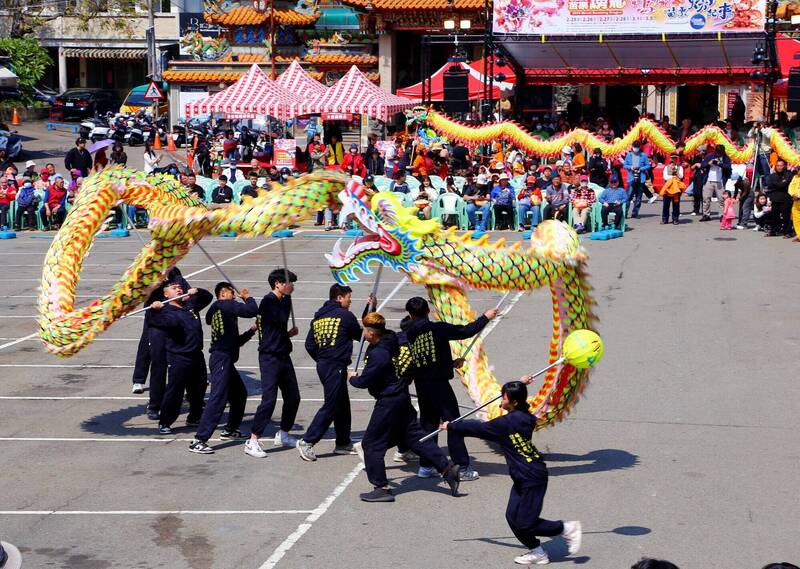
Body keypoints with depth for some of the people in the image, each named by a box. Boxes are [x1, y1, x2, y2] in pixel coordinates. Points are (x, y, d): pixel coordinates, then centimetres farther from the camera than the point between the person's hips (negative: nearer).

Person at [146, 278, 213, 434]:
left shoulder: (191, 304, 12)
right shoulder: (167, 311, -10)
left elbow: (208, 297, 25)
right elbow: (170, 322, -33)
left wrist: (197, 292, 5)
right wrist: (154, 311, -49)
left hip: (197, 355, 7)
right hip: (178, 358, -7)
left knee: (198, 390, 16)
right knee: (174, 392, -9)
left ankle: (194, 418, 33)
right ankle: (164, 423, 1)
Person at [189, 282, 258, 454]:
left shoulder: (219, 311, 22)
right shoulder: (224, 305, -6)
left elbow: (235, 341, 26)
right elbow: (252, 311, -14)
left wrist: (251, 331, 19)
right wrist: (248, 298, 4)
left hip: (226, 360, 10)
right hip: (221, 358, -10)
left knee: (240, 393, 23)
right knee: (218, 399, -14)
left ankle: (230, 430, 36)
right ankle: (198, 441, -18)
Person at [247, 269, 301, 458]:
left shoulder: (281, 301, 14)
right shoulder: (268, 301, -13)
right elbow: (281, 319, -24)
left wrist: (288, 333, 6)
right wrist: (287, 297, -12)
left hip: (283, 355, 9)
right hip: (270, 357, -9)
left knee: (293, 397, 13)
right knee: (269, 399, -14)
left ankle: (283, 435, 28)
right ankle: (252, 442, -12)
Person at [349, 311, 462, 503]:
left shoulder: (378, 354, -24)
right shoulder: (391, 341, 2)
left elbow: (364, 381, -16)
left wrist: (352, 378, 1)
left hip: (388, 402, -10)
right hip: (402, 397, 10)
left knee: (371, 444, 1)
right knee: (414, 437, 15)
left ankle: (382, 488, 3)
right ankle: (448, 468, 13)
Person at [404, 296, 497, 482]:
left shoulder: (408, 334, 6)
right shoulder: (437, 328, -10)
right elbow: (465, 331, -10)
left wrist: (451, 363, 23)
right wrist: (485, 317, 3)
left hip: (421, 387, 5)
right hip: (439, 384, -5)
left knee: (427, 424, 15)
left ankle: (425, 466, 15)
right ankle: (462, 468, -1)